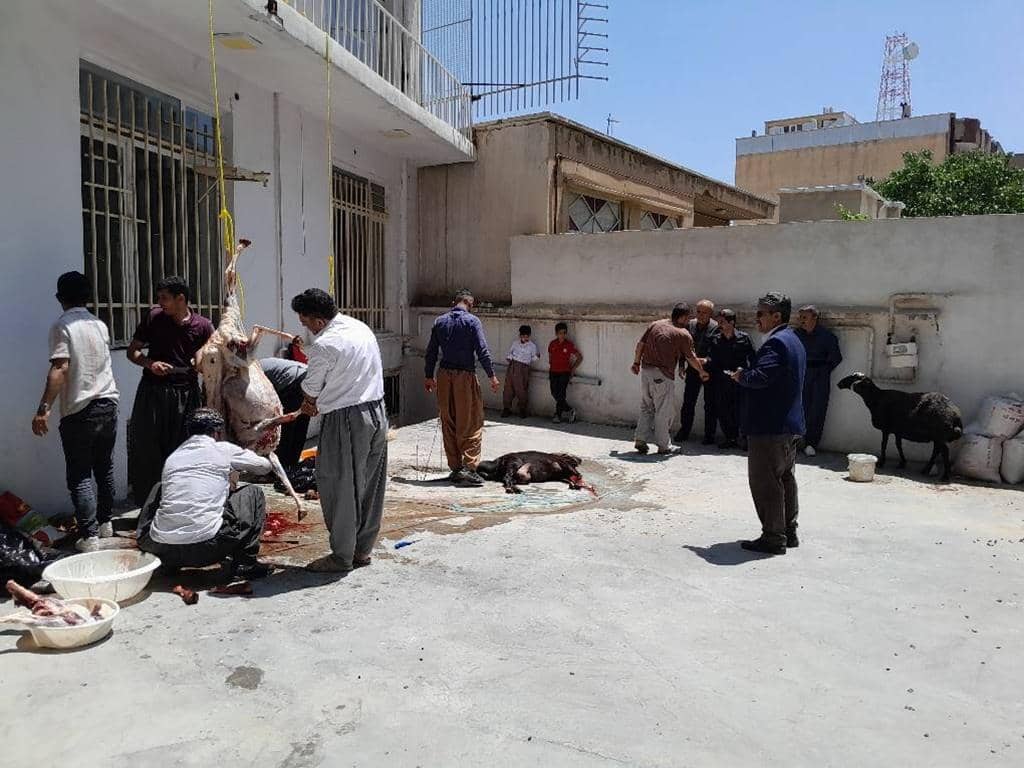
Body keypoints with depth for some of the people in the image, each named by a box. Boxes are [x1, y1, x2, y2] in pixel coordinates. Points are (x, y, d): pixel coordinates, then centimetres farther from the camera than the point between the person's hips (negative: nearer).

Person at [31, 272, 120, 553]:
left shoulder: (63, 325, -9)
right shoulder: (100, 324, 9)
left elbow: (60, 368, -18)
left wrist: (44, 409, -19)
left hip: (79, 411, -6)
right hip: (108, 403, 6)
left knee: (79, 476, -2)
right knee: (104, 467, 18)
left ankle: (89, 537, -6)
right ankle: (105, 523, 30)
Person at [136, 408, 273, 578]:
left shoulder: (172, 457, 19)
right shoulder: (224, 450, 7)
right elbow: (265, 466, 22)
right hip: (205, 548, -5)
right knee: (253, 493, 16)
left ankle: (170, 562, 28)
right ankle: (245, 563, 9)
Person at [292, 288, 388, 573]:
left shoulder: (323, 345, -16)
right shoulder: (362, 328, 8)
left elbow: (310, 389, -2)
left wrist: (310, 403, 21)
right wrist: (318, 401, 20)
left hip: (346, 421, -8)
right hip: (377, 412, 8)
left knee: (340, 487, 4)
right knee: (370, 484, 14)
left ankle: (342, 556, 13)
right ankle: (362, 549, 26)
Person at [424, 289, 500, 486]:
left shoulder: (440, 321, 10)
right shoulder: (472, 321, -5)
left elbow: (431, 352, 12)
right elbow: (482, 351, -10)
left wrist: (429, 377, 20)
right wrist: (492, 375, -6)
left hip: (444, 375, 5)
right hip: (465, 375, -5)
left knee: (448, 424, 10)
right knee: (471, 423, 0)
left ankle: (455, 468, 14)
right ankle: (469, 467, -8)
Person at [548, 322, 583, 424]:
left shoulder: (569, 344, -7)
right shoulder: (552, 344, 3)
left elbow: (580, 357, 3)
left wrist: (573, 369, 1)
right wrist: (550, 366, 13)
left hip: (565, 373, -4)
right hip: (553, 372, 4)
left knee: (561, 394, -11)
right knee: (554, 393, 2)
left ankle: (558, 415, 1)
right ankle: (570, 410, 15)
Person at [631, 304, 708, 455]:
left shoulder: (655, 324, 9)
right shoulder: (684, 335, -4)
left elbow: (640, 344, 9)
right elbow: (691, 358, 3)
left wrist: (636, 363, 19)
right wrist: (702, 372, 19)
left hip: (645, 370, 5)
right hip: (663, 375, -5)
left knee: (646, 408, 15)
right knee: (663, 411, 5)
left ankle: (640, 439, 10)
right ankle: (663, 445, 12)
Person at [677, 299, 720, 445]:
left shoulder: (716, 328, -10)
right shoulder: (690, 325, 3)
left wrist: (707, 360, -33)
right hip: (693, 370, 4)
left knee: (710, 405, 5)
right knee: (688, 403, 7)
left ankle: (709, 435, 16)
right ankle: (684, 431, 19)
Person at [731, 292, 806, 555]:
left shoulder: (775, 343, -17)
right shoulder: (794, 341, 16)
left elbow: (760, 377, -28)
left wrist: (740, 376, -9)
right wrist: (746, 376, 10)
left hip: (769, 426, -11)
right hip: (790, 424, 11)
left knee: (765, 481, -3)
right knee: (785, 478, 17)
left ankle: (773, 537, 2)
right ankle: (788, 532, 26)